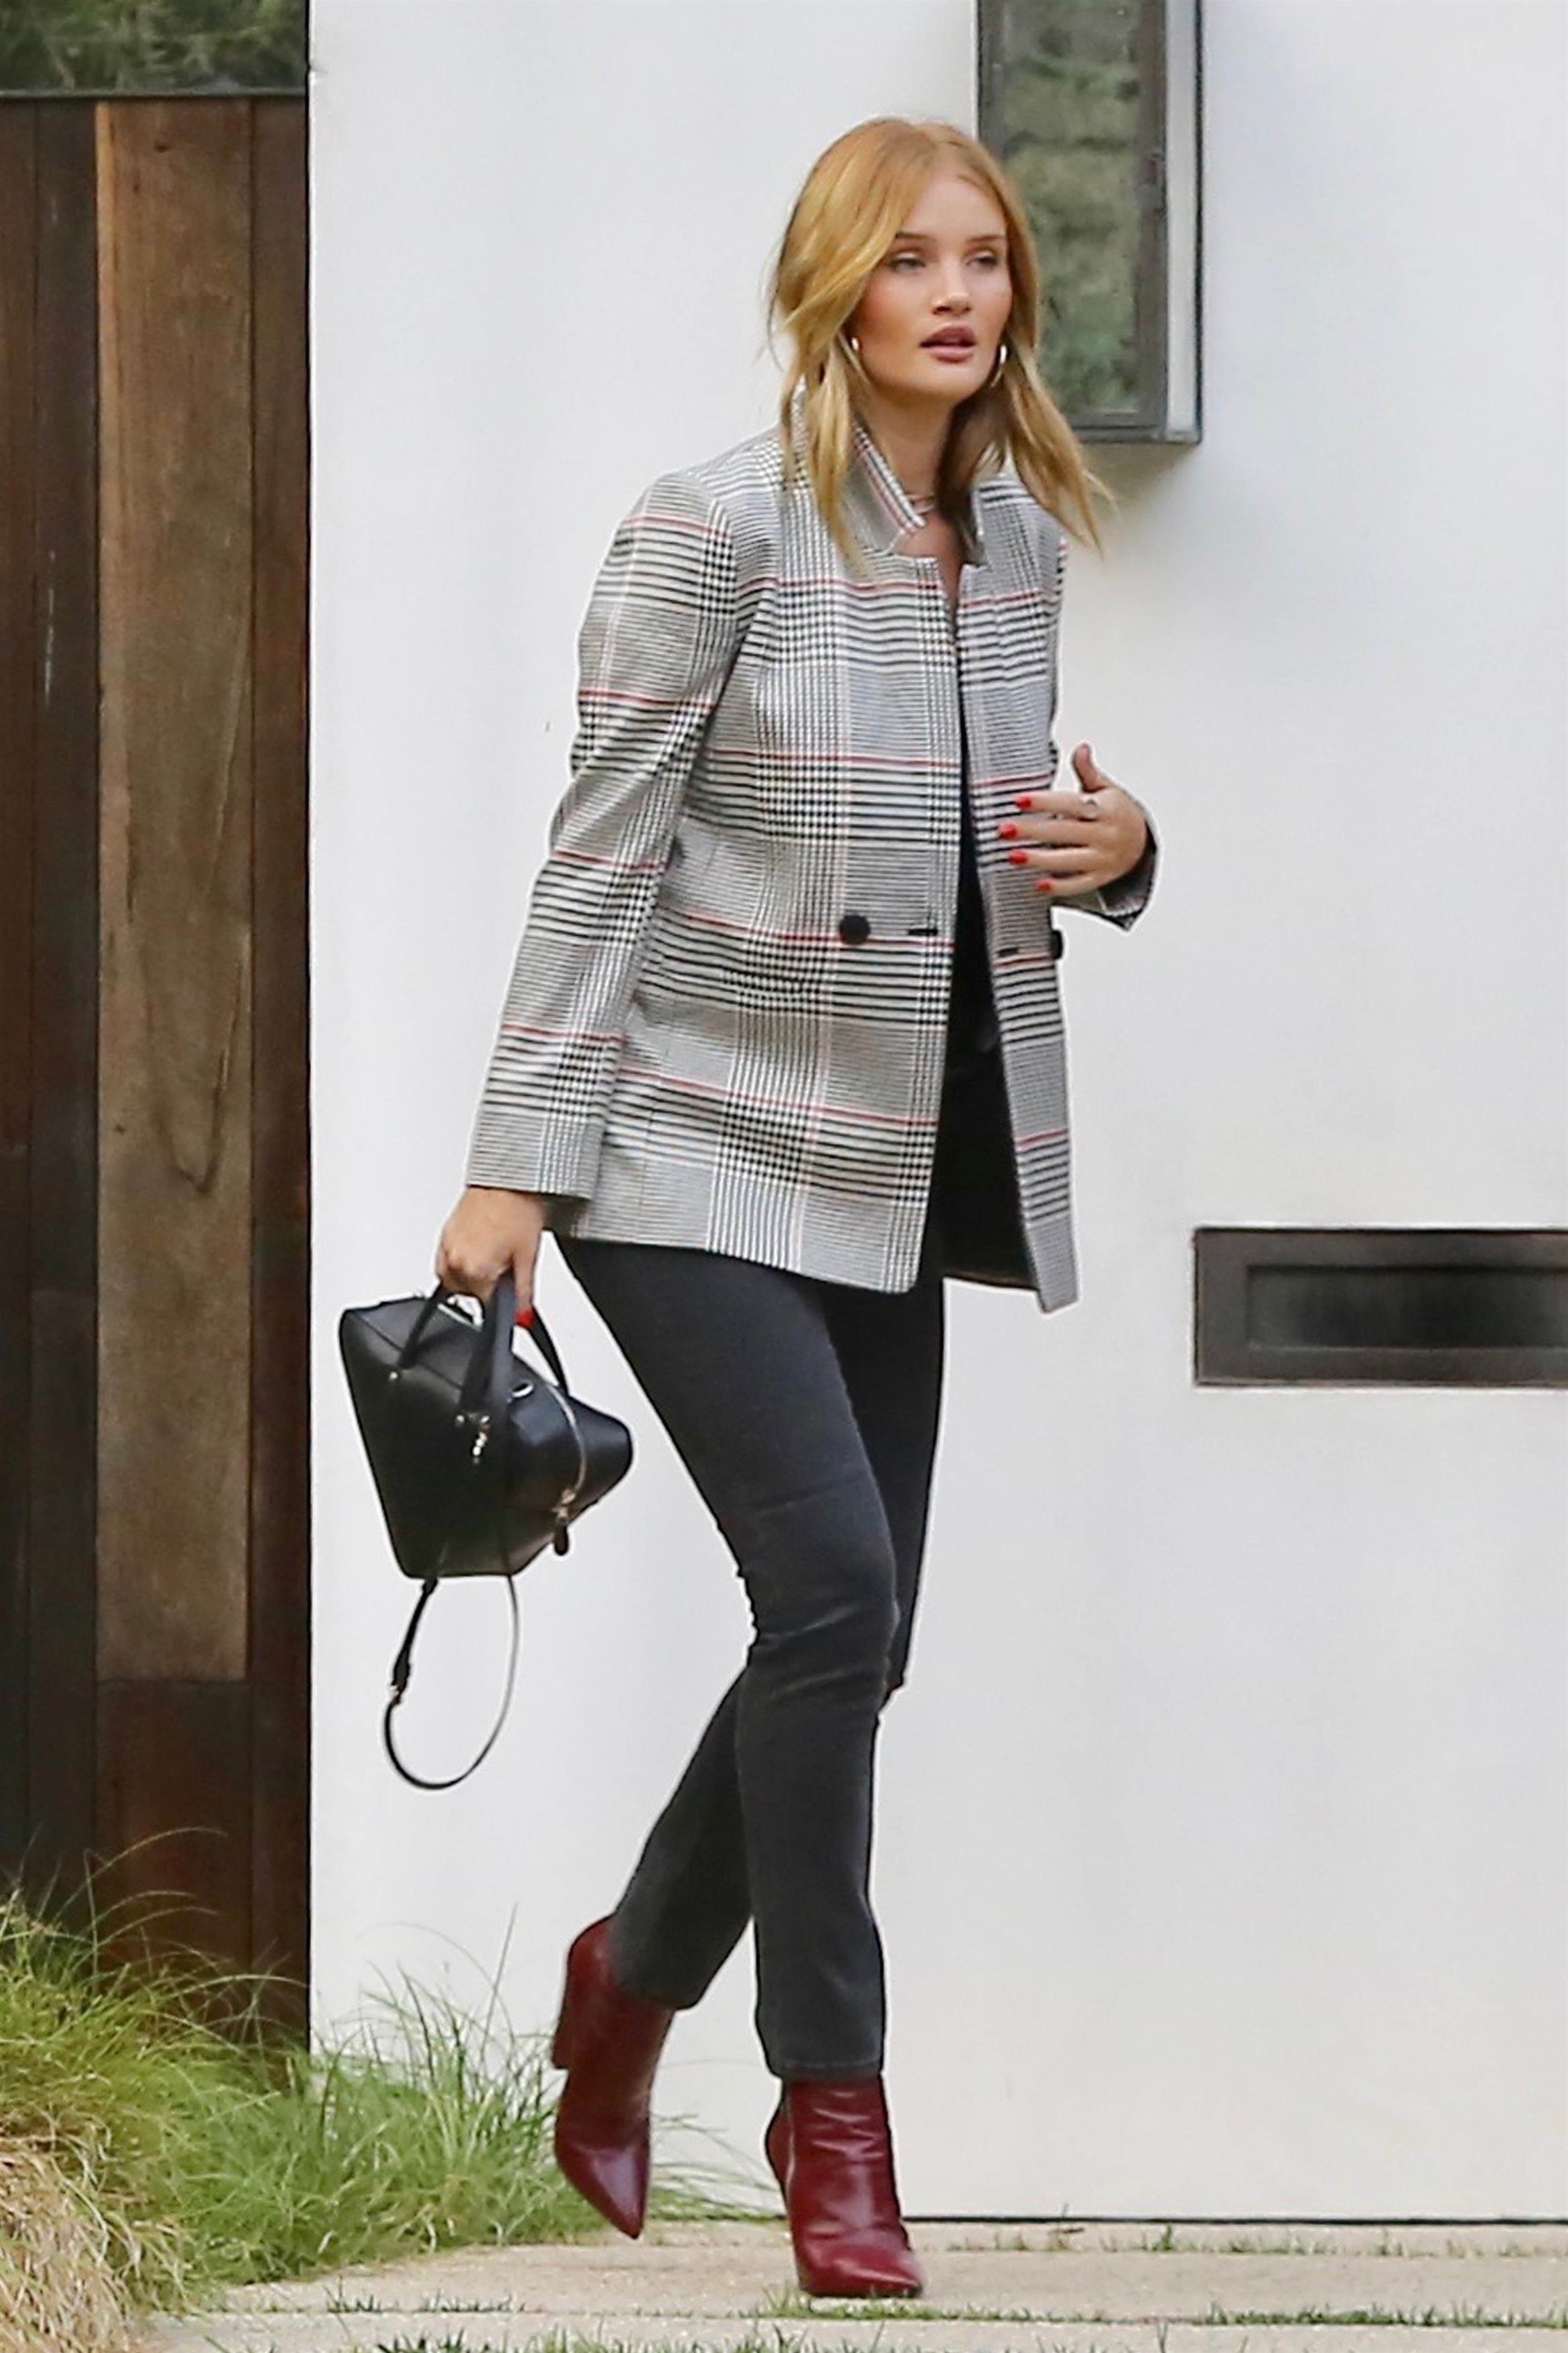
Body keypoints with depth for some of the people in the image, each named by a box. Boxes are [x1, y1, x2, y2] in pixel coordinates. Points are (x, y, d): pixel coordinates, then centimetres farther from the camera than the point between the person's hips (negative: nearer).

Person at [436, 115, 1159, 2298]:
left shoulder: (1021, 540, 8)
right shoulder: (713, 533, -11)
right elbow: (597, 860, -11)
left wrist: (1113, 850, -2)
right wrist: (513, 1165, -14)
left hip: (892, 1171, 7)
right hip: (701, 1154, -7)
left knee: (852, 1632, 7)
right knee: (833, 1587, -17)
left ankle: (632, 1978, 32)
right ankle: (834, 2112, -6)